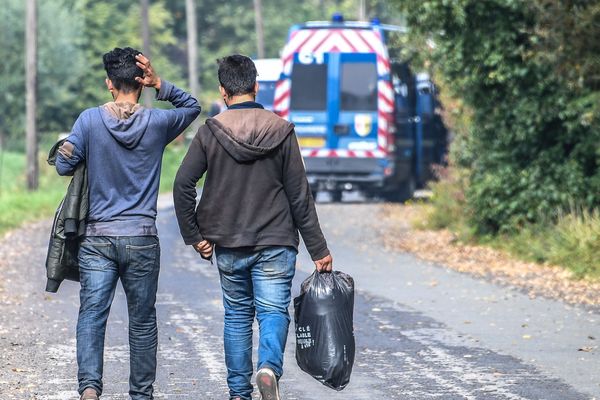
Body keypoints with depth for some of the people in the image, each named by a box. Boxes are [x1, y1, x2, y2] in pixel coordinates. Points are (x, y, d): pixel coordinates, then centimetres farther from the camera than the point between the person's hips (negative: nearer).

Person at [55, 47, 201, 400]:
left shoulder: (90, 120, -5)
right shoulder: (156, 123, -3)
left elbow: (64, 165, -3)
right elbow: (192, 107, 15)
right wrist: (160, 84, 1)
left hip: (98, 238, -1)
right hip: (142, 239, 1)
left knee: (92, 314, -2)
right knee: (142, 320, 11)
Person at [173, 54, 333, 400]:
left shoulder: (211, 132, -3)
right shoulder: (281, 131, -3)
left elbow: (183, 185, -8)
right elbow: (300, 196, -2)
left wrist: (194, 236, 2)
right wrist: (319, 249, 2)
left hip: (228, 246, 1)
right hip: (276, 242, -1)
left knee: (237, 316, 14)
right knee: (274, 312, 1)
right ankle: (269, 367, -27)